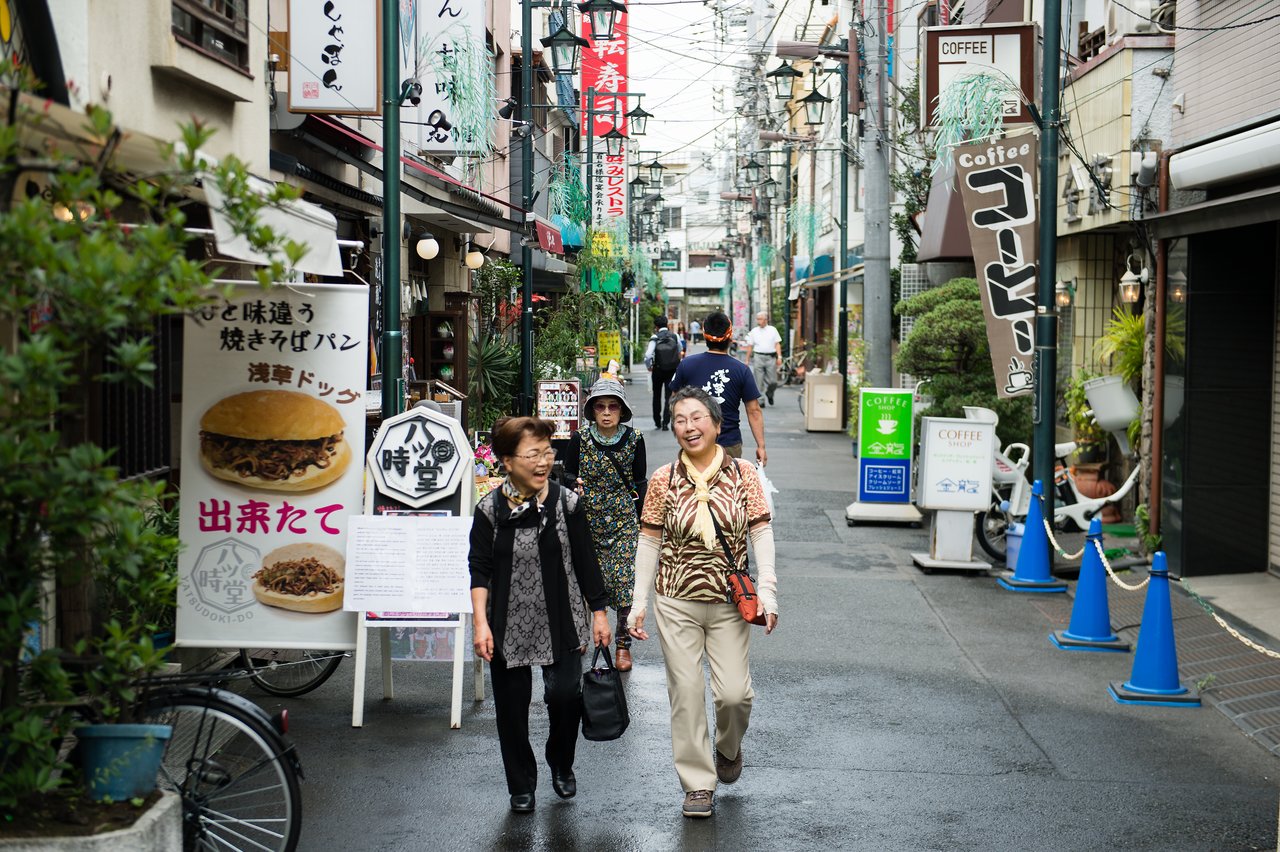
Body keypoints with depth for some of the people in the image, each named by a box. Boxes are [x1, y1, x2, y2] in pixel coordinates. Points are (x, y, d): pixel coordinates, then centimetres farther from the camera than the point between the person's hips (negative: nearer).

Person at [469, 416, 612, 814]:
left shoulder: (566, 502, -2)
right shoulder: (490, 509, -5)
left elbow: (585, 561, 5)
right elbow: (480, 569, -3)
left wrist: (598, 613, 6)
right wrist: (480, 622, -11)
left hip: (561, 621, 0)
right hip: (509, 624, 0)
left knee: (565, 695, -8)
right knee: (512, 705, 5)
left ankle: (561, 765, 22)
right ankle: (521, 786, 24)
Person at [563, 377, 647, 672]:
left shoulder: (634, 440, -1)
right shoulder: (579, 439, -2)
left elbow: (640, 482, 6)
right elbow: (568, 473, 8)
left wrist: (641, 520, 4)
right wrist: (575, 483, -15)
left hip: (623, 520, -1)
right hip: (587, 519, 1)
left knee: (624, 580, -8)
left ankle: (623, 644, 5)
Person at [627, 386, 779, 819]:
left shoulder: (743, 474, 0)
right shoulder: (663, 480, 0)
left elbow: (761, 533, 0)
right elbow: (649, 542, 3)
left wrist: (767, 590, -8)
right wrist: (639, 601, 1)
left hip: (729, 603, 0)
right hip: (676, 604, 0)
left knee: (734, 692, -3)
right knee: (686, 693, 1)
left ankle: (728, 747, 31)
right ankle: (698, 784, 13)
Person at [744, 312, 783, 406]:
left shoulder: (773, 330, 9)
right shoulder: (753, 331, 9)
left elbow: (777, 344, 6)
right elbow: (750, 346, 11)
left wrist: (779, 357, -5)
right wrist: (747, 360, 8)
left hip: (771, 357, 0)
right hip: (758, 357, 0)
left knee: (773, 382, 1)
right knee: (758, 381, -4)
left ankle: (769, 393, 30)